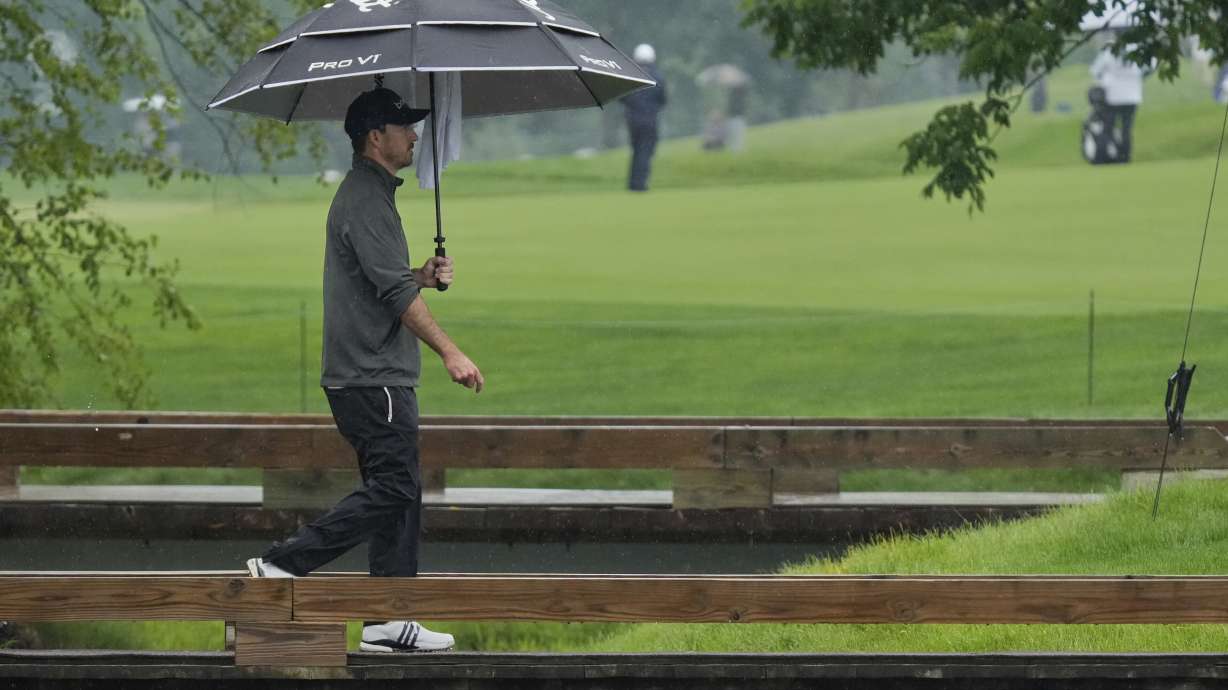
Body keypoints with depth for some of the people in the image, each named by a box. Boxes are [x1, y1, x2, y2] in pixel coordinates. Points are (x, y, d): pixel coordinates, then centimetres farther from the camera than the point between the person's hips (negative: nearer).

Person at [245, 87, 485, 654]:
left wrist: (422, 277, 10)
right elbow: (393, 292, -21)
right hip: (372, 378, -11)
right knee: (390, 490, -12)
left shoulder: (370, 195, 20)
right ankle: (281, 565, -10)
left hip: (383, 376, 11)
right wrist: (449, 352, -21)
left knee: (399, 493, 9)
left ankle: (388, 623, 9)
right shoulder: (365, 199, -14)